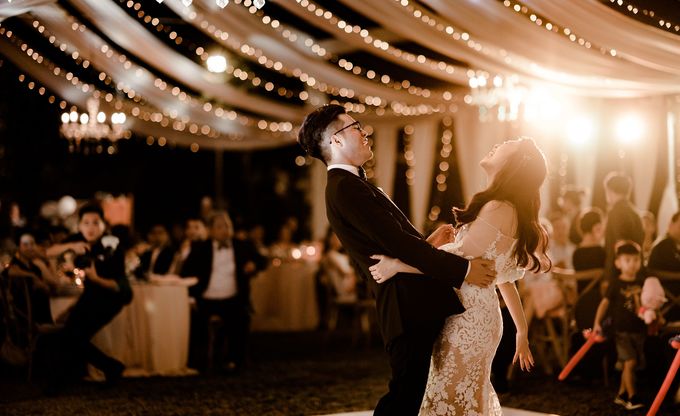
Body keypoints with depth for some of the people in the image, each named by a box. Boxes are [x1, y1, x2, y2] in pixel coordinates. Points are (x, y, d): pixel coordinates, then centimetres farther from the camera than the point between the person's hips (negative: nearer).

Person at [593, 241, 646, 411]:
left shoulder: (641, 284, 8)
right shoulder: (616, 284, -6)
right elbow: (605, 303, -7)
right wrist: (597, 323, -12)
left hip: (639, 330, 5)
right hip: (622, 330, -5)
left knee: (630, 364, 10)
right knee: (630, 362, -12)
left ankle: (621, 395, 23)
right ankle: (632, 397, -4)